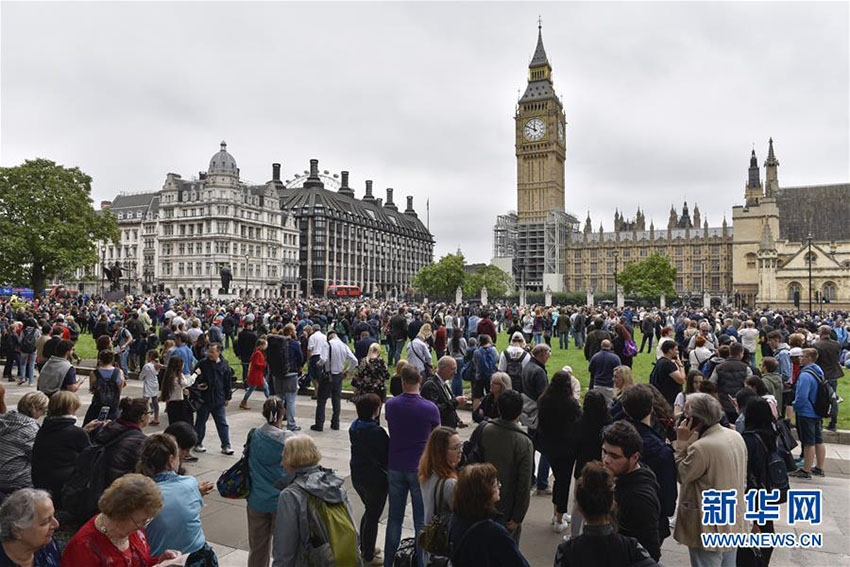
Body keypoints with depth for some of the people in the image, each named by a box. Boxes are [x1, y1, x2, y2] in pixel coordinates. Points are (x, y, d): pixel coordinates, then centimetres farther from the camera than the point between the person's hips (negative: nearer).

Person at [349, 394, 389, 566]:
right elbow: (387, 456, -19)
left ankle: (365, 547, 40)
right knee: (373, 516, 9)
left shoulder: (354, 426, -2)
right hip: (375, 480, -8)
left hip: (357, 477, 8)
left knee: (369, 511, 26)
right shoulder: (377, 432, -26)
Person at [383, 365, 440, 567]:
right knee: (421, 521, 9)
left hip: (395, 468, 3)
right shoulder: (430, 408, -14)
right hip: (420, 469, -3)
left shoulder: (390, 405, -6)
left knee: (394, 518, 14)